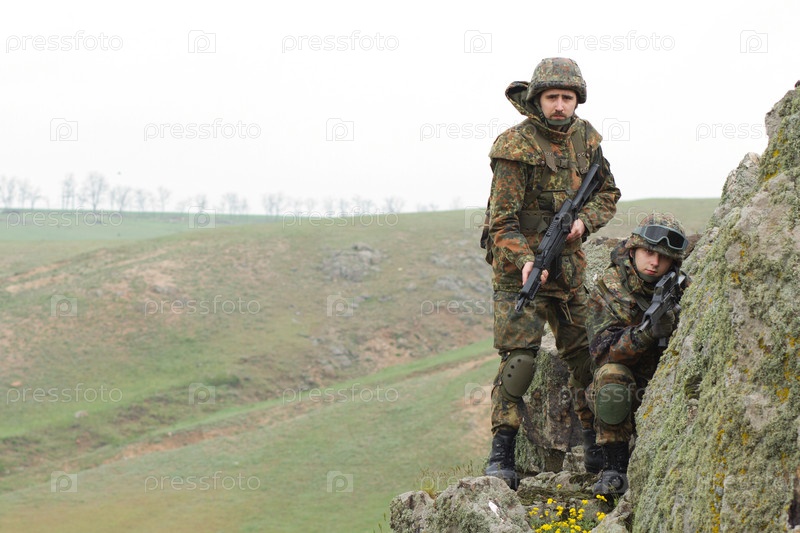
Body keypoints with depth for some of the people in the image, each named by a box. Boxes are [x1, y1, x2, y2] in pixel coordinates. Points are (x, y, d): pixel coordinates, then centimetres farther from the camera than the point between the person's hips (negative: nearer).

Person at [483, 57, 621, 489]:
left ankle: (598, 449, 22)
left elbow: (608, 193, 13)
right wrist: (525, 261, -33)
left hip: (568, 265, 6)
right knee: (519, 356, -16)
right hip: (519, 264, -6)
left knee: (586, 354, 10)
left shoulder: (584, 138, 4)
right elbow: (502, 219, -18)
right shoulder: (515, 147, -15)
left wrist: (584, 220, -8)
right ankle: (501, 455, -12)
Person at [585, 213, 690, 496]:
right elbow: (602, 349, -19)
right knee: (611, 375, -34)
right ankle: (614, 470, -24)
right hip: (625, 396, -2)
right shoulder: (607, 290, -7)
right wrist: (647, 333, -36)